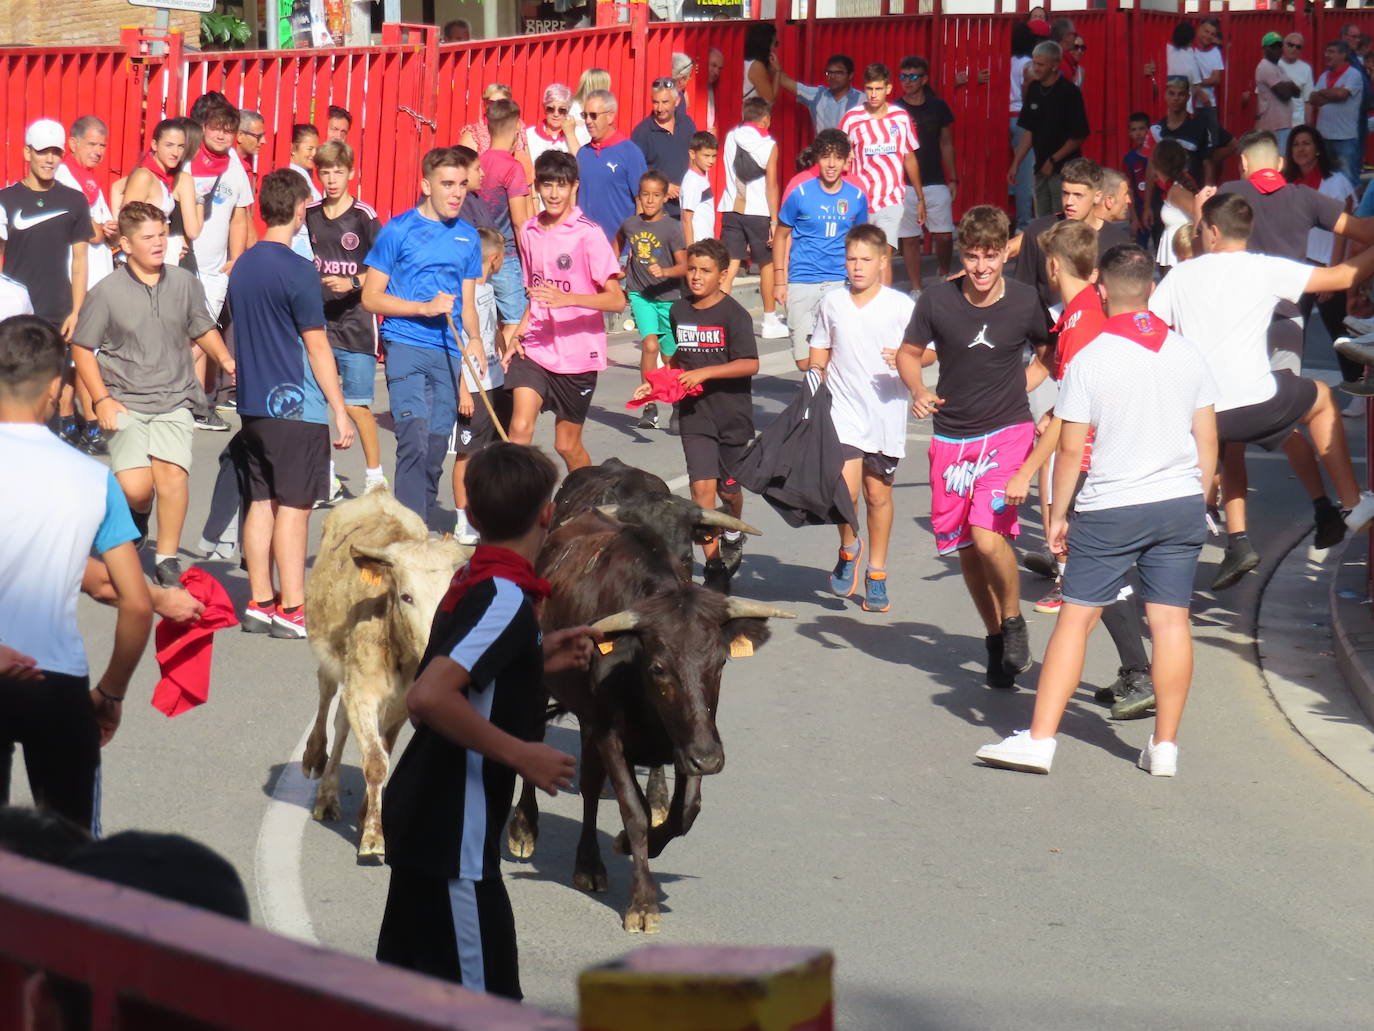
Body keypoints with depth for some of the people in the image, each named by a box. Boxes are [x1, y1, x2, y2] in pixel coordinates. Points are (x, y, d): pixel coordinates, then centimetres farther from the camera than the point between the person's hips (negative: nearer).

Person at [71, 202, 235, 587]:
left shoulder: (184, 283, 3)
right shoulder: (106, 292, -4)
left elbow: (203, 330, 20)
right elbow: (83, 349, 4)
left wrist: (224, 359, 2)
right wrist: (102, 400, -4)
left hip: (174, 400, 2)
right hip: (126, 403, -2)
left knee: (173, 474, -19)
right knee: (134, 490, -16)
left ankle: (167, 558, -1)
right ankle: (138, 515, 23)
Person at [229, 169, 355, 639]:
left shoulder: (242, 266, 9)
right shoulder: (298, 271, -15)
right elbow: (316, 345, -15)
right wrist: (340, 410, -10)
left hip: (253, 402, 8)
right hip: (297, 405, -7)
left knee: (261, 502, 11)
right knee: (294, 506, -4)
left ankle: (259, 603, 14)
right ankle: (291, 611, -3)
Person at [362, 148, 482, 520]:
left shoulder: (468, 237, 13)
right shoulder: (399, 231, -1)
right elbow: (371, 297, -1)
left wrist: (474, 339, 0)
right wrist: (425, 308, -13)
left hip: (449, 352, 5)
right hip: (406, 346, -5)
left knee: (436, 449, 7)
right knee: (415, 440, -17)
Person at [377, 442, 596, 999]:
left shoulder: (472, 579, 8)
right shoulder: (507, 597, -19)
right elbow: (428, 697, -31)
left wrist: (540, 658, 17)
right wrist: (522, 754, -25)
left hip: (419, 820, 10)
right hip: (453, 835, -10)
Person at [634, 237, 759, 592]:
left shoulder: (733, 314, -12)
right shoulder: (679, 311, 6)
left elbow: (750, 364, -19)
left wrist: (704, 373, -23)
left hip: (732, 413, -3)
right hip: (694, 413, 3)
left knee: (728, 489, 12)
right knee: (702, 486, -10)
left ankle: (733, 534, 45)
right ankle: (714, 568, -6)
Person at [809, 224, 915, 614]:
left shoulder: (901, 306, -4)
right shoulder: (832, 303, 5)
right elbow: (820, 355, 16)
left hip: (887, 416, -1)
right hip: (843, 413, 1)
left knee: (878, 495, 9)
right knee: (845, 491, -14)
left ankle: (876, 574, 25)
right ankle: (848, 547, 16)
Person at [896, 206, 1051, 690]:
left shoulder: (1026, 302, -8)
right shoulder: (937, 300, -7)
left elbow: (1048, 354, 11)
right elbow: (909, 353, 7)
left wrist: (1021, 387, -3)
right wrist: (918, 391, -11)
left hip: (1007, 432, -3)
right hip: (952, 436, 3)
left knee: (988, 535, -21)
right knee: (964, 548, 9)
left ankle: (1013, 620, 4)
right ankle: (995, 638, 29)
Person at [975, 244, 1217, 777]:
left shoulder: (1088, 360, -9)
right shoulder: (1187, 354, 3)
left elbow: (1069, 450, -7)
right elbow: (1208, 442, 8)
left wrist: (1058, 514, 3)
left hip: (1110, 511, -3)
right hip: (1181, 504, 4)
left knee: (1076, 618, 1)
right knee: (1171, 619, 6)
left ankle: (1040, 738, -1)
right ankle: (1165, 745, 9)